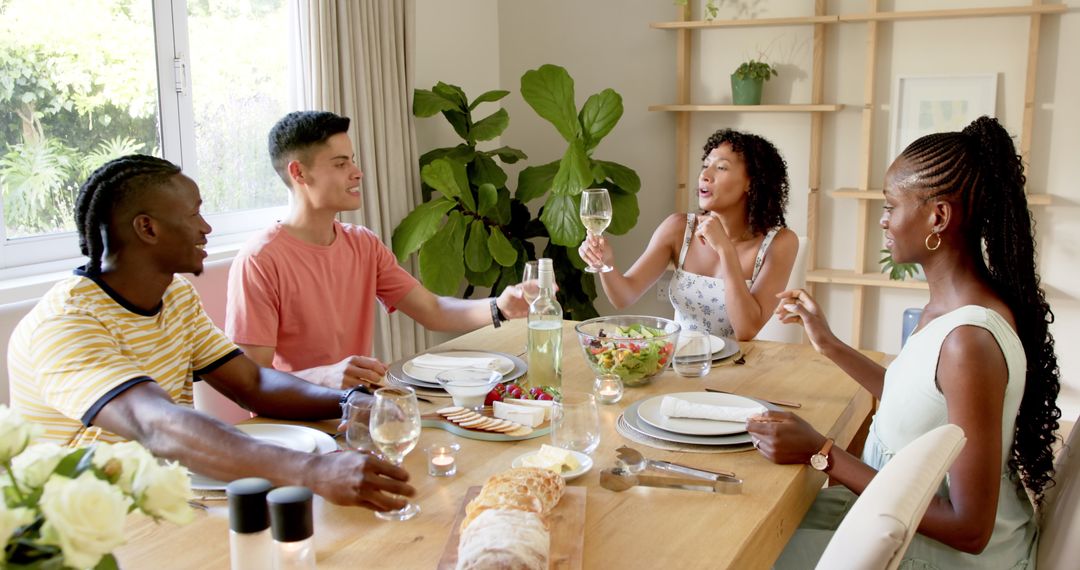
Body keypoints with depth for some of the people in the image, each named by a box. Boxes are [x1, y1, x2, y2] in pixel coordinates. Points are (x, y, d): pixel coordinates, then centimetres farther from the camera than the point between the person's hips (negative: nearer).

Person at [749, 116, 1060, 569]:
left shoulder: (970, 341, -29)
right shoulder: (949, 303, -1)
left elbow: (969, 529, -26)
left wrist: (822, 454, -25)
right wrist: (829, 344, 15)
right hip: (915, 513, 8)